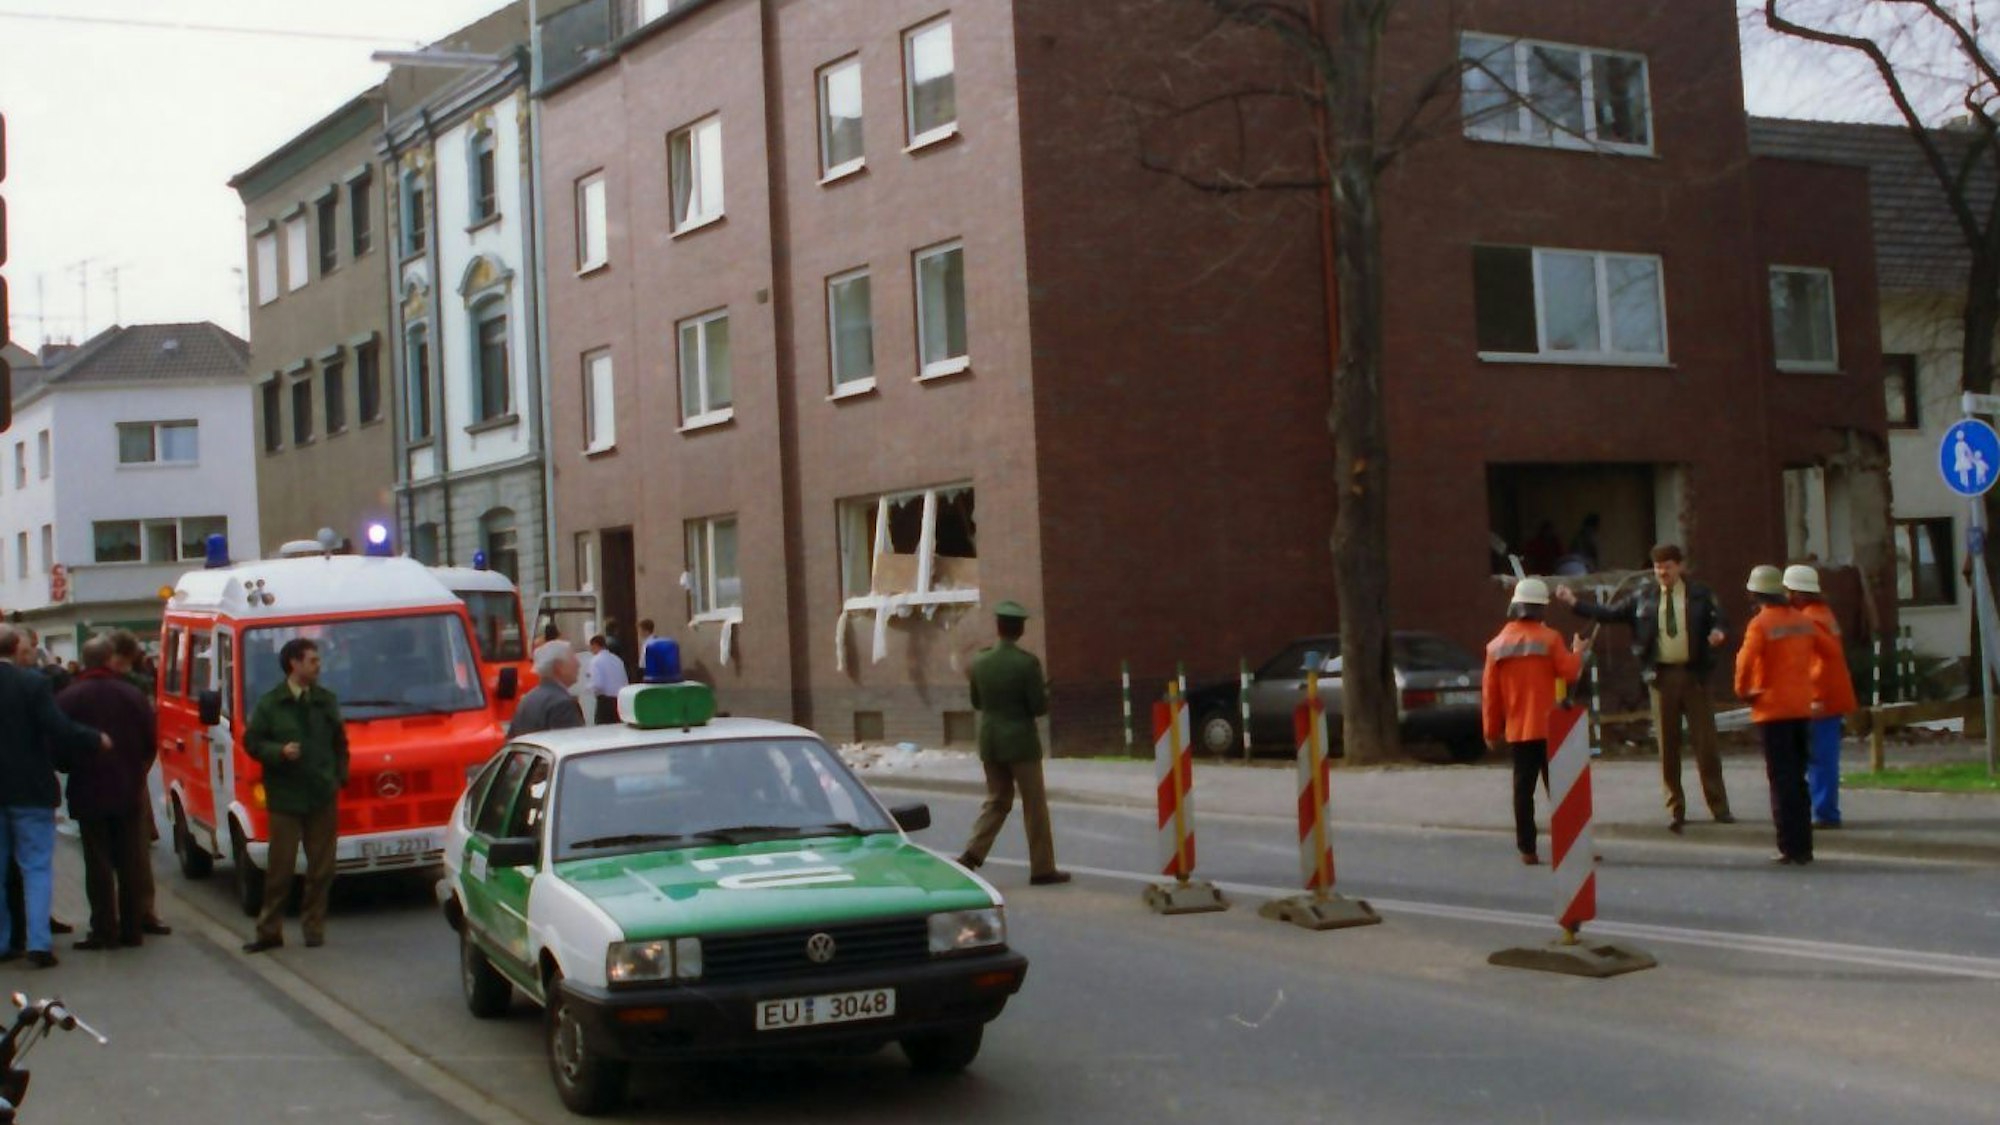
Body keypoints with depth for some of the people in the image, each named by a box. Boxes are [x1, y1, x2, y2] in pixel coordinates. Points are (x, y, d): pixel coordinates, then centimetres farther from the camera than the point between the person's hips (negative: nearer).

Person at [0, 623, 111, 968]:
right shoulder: (33, 683, -13)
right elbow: (59, 729, -18)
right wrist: (96, 740, -5)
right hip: (29, 791, -4)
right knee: (36, 868, 2)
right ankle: (37, 943, -5)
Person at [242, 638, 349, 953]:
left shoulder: (327, 701, 10)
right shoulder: (269, 704, -1)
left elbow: (339, 742, 17)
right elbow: (251, 742, 0)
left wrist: (340, 776, 6)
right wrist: (279, 751, -16)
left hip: (323, 797, 3)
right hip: (284, 799, -3)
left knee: (321, 868, 5)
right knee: (280, 868, -1)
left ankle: (314, 927, 15)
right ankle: (269, 930, 8)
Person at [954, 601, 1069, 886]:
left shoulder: (980, 663, 0)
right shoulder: (1027, 663, -16)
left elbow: (976, 703, 10)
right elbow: (1039, 707, -14)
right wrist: (1044, 690, 6)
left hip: (989, 742, 5)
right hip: (1020, 742, -5)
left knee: (996, 800, 17)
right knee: (1035, 805, 5)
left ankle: (972, 854, 3)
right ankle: (1042, 869, 9)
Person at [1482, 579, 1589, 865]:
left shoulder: (1497, 645, 4)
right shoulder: (1549, 638, -8)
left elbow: (1490, 693, 4)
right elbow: (1569, 673, -9)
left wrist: (1492, 730, 12)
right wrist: (1577, 652, 11)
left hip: (1517, 731, 3)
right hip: (1549, 728, -3)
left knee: (1523, 788, 5)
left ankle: (1527, 849, 3)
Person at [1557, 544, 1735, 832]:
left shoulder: (1700, 594, 2)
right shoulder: (1643, 597, 7)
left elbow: (1718, 618, -3)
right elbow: (1609, 612, 9)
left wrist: (1718, 631, -26)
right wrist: (1574, 603, 2)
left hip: (1693, 675, -2)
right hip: (1661, 676, 2)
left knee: (1705, 742, 2)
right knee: (1667, 746, 5)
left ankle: (1719, 807, 10)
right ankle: (1675, 810, 13)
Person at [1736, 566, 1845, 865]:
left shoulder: (1761, 624, -11)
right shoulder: (1804, 621, 8)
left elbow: (1746, 660, -24)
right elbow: (1832, 651, 13)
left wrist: (1743, 691, -8)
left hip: (1772, 709, -6)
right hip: (1802, 708, 6)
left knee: (1782, 779, -2)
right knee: (1798, 778, 14)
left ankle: (1790, 846, -3)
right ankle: (1803, 846, 15)